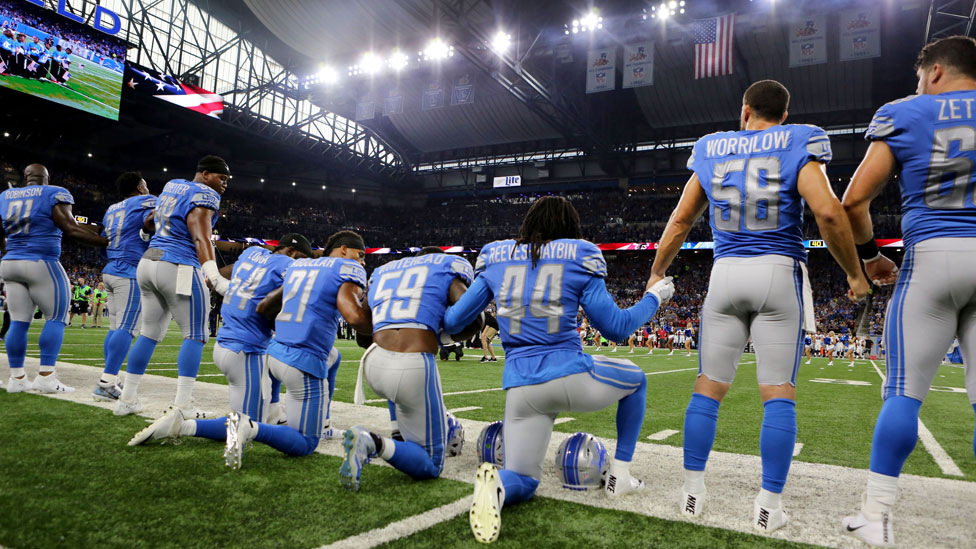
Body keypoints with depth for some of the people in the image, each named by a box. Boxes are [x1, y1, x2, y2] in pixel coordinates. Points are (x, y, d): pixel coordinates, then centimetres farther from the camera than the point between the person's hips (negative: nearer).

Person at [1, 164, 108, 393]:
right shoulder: (55, 194, -3)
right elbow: (71, 229, -13)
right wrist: (108, 242, -11)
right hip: (42, 264, -6)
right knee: (56, 318, 1)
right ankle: (46, 377, -5)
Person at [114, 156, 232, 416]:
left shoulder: (171, 185, 18)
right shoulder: (205, 194, -7)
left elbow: (152, 220, 34)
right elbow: (200, 238, -21)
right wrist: (215, 277, -29)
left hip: (147, 262, 9)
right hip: (179, 268, -9)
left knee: (150, 332, 16)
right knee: (194, 335, -2)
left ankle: (127, 399, 21)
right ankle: (181, 405, -7)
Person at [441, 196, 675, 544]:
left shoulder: (496, 259, 9)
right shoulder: (578, 259, 1)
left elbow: (453, 322, 12)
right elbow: (616, 328, 5)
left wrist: (440, 322, 37)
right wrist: (654, 297, 21)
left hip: (521, 388, 3)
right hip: (570, 378, -2)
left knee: (522, 482, 15)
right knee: (635, 379, 29)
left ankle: (496, 484, -23)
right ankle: (620, 476, 26)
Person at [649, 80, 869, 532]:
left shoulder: (712, 149, 12)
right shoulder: (798, 145, 2)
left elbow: (680, 221, 13)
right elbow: (828, 212, -12)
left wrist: (656, 276, 23)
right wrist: (854, 274, 1)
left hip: (725, 274, 3)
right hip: (778, 273, -2)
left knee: (708, 387, 7)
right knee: (778, 392, 3)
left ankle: (693, 492, 11)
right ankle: (769, 504, 5)